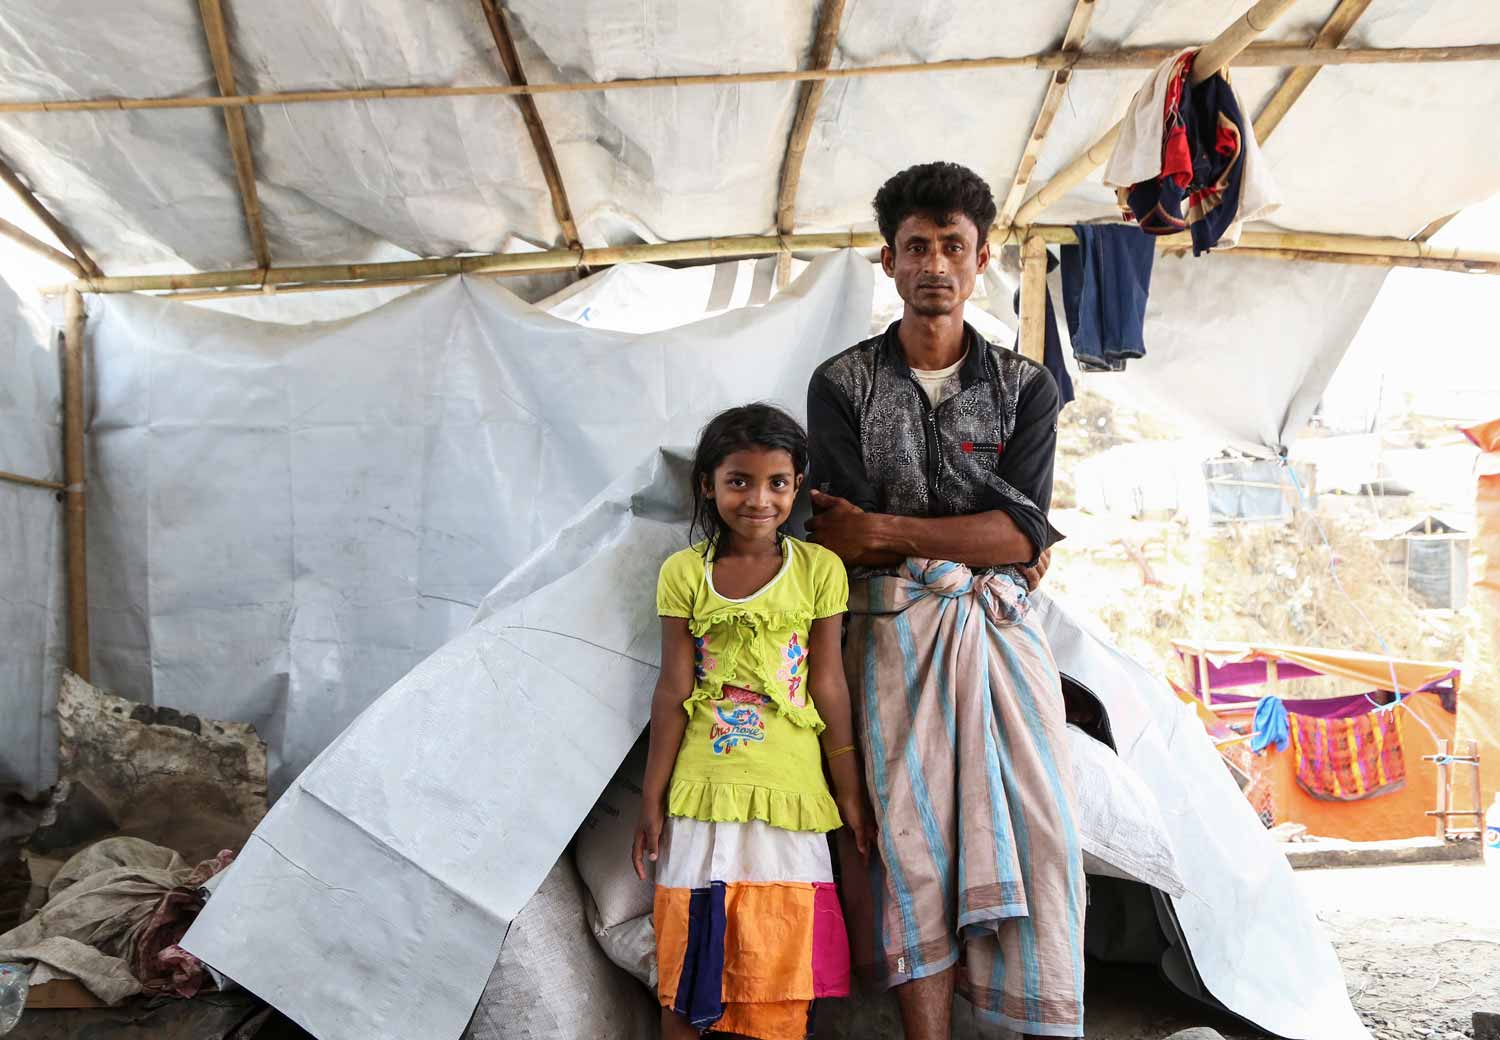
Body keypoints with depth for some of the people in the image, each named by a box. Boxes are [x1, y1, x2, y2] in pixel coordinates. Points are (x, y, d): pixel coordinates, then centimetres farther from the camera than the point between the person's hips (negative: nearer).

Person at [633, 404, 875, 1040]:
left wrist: (851, 796, 2)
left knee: (779, 961, 9)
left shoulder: (819, 569, -2)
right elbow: (673, 693, -1)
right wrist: (652, 801, 0)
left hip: (789, 795, 0)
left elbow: (828, 689, 0)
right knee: (688, 957, 10)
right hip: (704, 790, 0)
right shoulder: (684, 572, -2)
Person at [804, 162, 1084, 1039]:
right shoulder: (842, 384, 4)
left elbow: (1024, 532, -5)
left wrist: (884, 530, -12)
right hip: (896, 633, -1)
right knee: (914, 842, -2)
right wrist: (986, 543, -5)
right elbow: (846, 538, -6)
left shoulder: (1025, 386, 7)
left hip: (1003, 631, 2)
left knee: (1039, 834, 0)